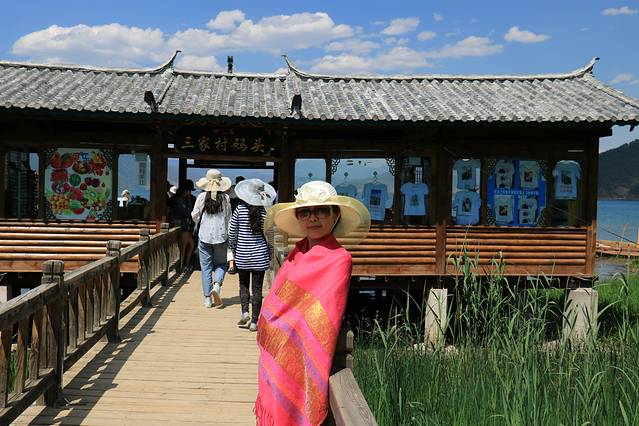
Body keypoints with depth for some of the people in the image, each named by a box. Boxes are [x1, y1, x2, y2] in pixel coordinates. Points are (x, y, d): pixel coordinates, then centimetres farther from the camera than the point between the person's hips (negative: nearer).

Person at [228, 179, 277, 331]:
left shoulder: (240, 209, -6)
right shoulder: (266, 211, -6)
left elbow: (232, 233, -1)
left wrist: (234, 250, 14)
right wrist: (269, 255, 10)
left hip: (242, 254, 0)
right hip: (260, 255, 0)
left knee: (244, 285, 17)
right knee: (257, 288, 5)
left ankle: (245, 311, 0)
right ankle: (254, 321, 6)